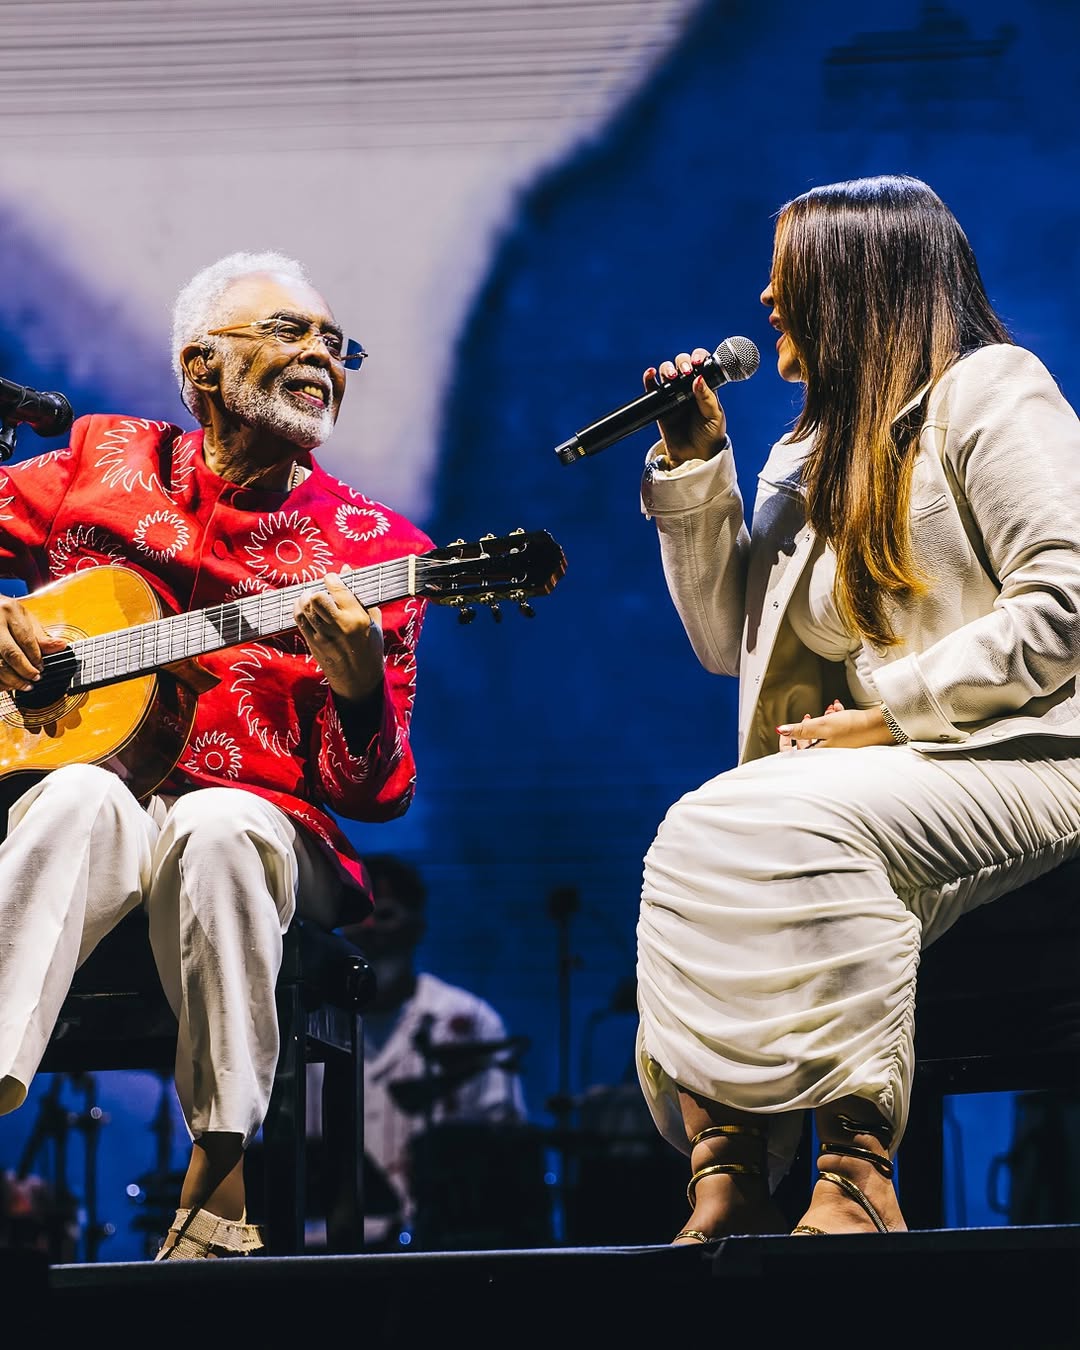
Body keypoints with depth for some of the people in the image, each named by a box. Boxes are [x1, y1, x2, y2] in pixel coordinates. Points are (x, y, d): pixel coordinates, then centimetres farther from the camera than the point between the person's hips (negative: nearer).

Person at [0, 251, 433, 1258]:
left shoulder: (374, 549, 9)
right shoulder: (102, 464, 13)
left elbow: (377, 796, 3)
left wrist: (359, 687, -18)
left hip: (258, 821, 0)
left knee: (218, 822, -36)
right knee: (83, 799, -35)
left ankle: (216, 1169, -27)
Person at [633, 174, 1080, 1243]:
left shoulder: (987, 388, 1)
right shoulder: (814, 450, 26)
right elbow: (731, 639, 24)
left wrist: (890, 713, -14)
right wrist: (693, 469, 15)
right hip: (883, 779, 7)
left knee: (781, 828, -33)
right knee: (696, 835, -24)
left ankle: (857, 1166, -32)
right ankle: (724, 1167, -32)